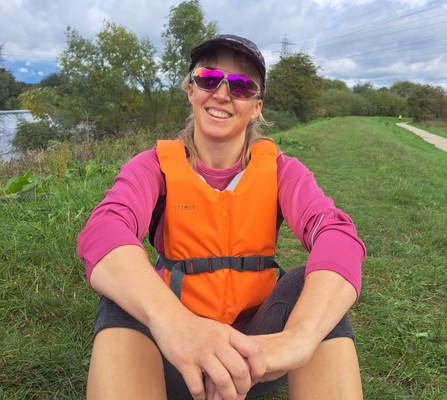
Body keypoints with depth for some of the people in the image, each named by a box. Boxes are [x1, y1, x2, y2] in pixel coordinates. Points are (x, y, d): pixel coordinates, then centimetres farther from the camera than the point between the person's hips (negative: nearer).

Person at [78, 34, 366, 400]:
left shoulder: (278, 169, -5)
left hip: (255, 342, 1)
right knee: (128, 291, -29)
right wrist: (172, 324, -49)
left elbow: (338, 235, -24)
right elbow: (104, 232, -28)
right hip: (174, 344, 0)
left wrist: (298, 335, -44)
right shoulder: (156, 165, -7)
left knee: (313, 283, -27)